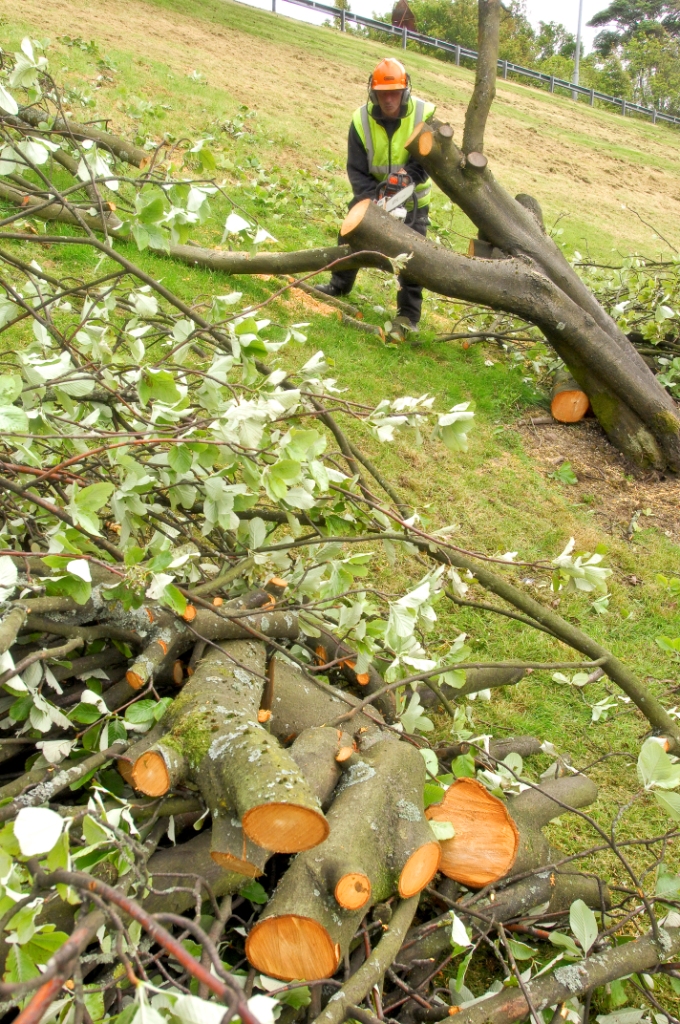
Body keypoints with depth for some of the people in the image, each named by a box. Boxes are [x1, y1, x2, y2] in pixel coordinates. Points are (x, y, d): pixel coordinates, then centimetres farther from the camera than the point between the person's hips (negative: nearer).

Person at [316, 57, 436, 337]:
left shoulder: (425, 114, -22)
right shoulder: (361, 120, -17)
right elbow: (356, 169, -18)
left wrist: (408, 177, -39)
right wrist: (374, 197, -32)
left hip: (411, 198, -2)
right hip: (372, 194, 3)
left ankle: (409, 314, -4)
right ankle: (340, 284, 38)